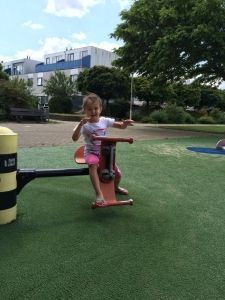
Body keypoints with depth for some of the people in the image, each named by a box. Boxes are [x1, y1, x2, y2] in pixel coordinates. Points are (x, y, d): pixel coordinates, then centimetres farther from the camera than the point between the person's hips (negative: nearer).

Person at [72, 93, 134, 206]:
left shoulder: (105, 121, -2)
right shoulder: (84, 124, -12)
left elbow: (121, 126, 3)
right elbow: (74, 138, -25)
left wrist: (125, 123, -21)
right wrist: (81, 123, -38)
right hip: (91, 153, -3)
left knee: (117, 173, -1)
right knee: (93, 164, -39)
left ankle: (115, 187, 35)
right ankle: (99, 194, -39)